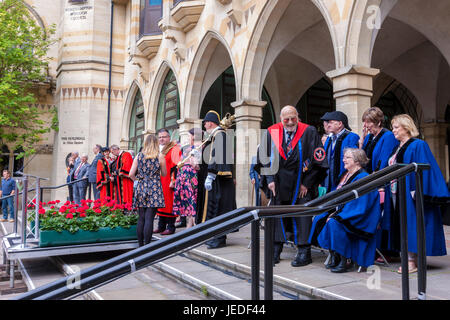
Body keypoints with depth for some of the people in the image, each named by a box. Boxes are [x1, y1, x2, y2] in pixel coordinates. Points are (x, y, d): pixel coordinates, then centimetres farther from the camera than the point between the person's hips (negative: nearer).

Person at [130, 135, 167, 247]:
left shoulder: (139, 156, 4)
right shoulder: (160, 156, -2)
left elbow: (131, 174, 1)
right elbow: (164, 174, 8)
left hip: (141, 188, 3)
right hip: (155, 189, -3)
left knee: (141, 218, 9)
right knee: (149, 219, -4)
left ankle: (140, 245, 15)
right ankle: (147, 246, -3)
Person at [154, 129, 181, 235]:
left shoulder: (174, 149, -8)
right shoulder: (158, 150, 17)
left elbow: (176, 166, -14)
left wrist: (173, 181, -20)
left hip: (168, 183, -7)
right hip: (159, 183, 7)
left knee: (169, 204, -3)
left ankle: (170, 227, 4)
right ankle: (161, 226, 19)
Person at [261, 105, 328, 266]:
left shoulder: (309, 132, -9)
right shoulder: (272, 133, 0)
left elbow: (318, 161, -9)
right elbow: (266, 158, 6)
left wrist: (306, 183, -11)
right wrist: (270, 179, -3)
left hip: (301, 185, -3)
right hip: (279, 185, 3)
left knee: (302, 217, -1)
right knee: (277, 215, 9)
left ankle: (304, 253, 9)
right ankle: (275, 251, 20)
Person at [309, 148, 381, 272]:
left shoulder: (362, 178, -15)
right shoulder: (345, 175, 12)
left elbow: (359, 205, -21)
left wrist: (337, 216, -22)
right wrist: (334, 212, 0)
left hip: (358, 219, -9)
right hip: (342, 213, 9)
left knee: (333, 223, -32)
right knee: (318, 219, -5)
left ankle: (345, 260, -17)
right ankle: (334, 257, 1)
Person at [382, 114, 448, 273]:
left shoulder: (418, 145, -7)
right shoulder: (397, 149, 18)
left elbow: (423, 170, -15)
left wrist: (417, 192, -22)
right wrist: (388, 191, 15)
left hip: (409, 194, -8)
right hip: (396, 194, 8)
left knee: (411, 225, -6)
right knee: (402, 225, 9)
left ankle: (413, 261, 0)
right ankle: (409, 258, 16)